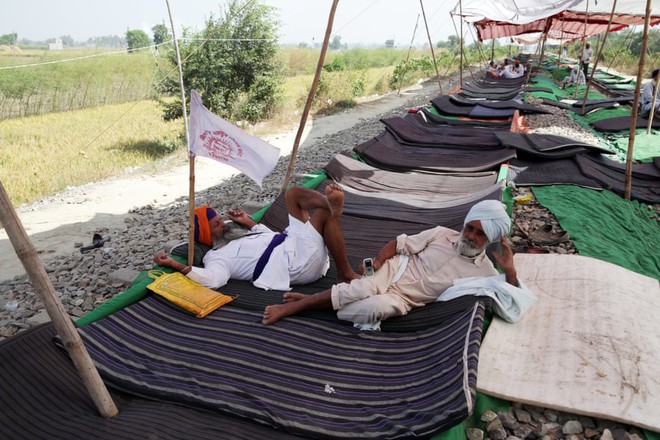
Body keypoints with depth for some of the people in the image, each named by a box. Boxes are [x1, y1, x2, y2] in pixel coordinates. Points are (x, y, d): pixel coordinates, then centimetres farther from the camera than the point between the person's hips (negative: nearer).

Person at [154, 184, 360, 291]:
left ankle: (331, 202, -24)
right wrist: (175, 265, -32)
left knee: (293, 193, 6)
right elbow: (213, 279, -26)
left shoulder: (237, 239, 26)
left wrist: (249, 222, 26)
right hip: (300, 263, -10)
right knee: (324, 213, -24)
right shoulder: (216, 257, -3)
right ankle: (345, 272, -28)